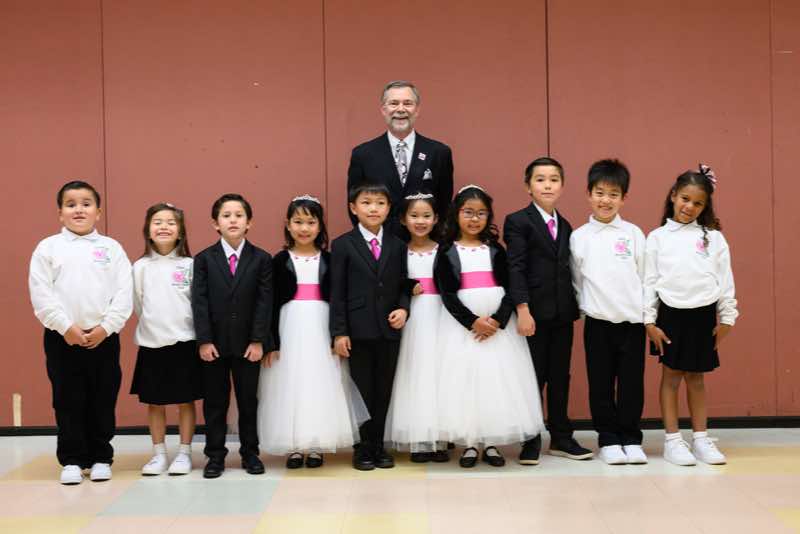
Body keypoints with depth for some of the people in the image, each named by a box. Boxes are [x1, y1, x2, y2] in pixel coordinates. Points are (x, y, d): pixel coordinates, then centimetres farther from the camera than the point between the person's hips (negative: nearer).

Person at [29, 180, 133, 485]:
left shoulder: (111, 248, 5)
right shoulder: (48, 247, 3)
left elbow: (124, 293, -2)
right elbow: (41, 294, -5)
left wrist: (105, 327, -11)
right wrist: (66, 327, -13)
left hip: (104, 338, 1)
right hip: (62, 338, -1)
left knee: (103, 402, 6)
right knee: (68, 402, 4)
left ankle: (100, 458, 18)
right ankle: (71, 461, 15)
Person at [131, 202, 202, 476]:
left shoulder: (190, 266, -4)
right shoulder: (140, 266, 1)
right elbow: (138, 304, 8)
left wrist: (186, 330, 0)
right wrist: (153, 326, 8)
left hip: (184, 342, -2)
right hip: (151, 343, 2)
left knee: (185, 400, 6)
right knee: (155, 402, 9)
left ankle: (184, 453, 16)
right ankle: (159, 454, 19)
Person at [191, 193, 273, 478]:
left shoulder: (261, 259, 0)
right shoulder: (204, 259, 1)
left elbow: (264, 301, -3)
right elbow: (199, 302, -3)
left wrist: (258, 340, -9)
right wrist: (204, 340, -10)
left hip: (247, 344, 0)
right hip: (214, 344, 0)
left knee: (248, 400, 8)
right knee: (215, 402, 7)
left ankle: (250, 453, 19)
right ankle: (215, 455, 17)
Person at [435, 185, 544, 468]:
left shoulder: (496, 250, 8)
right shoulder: (447, 252, 3)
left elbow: (510, 289, 1)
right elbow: (447, 294, -6)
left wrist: (497, 321, -14)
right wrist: (473, 321, -16)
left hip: (498, 323, 2)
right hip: (462, 325, -1)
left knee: (498, 381, 1)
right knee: (465, 382, -1)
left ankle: (491, 443, 11)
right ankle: (470, 444, 9)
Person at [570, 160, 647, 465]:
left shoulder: (633, 234, 2)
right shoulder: (579, 237, 2)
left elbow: (644, 276, 4)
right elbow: (575, 281, 9)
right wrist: (584, 306, 2)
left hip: (632, 321, 0)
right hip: (597, 322, 0)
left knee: (632, 383, 4)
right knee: (601, 384, 6)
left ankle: (631, 439, 17)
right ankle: (608, 440, 17)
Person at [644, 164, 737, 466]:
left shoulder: (713, 237, 3)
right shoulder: (657, 237, 1)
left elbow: (724, 278, 5)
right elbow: (649, 281, 0)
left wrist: (726, 317, 3)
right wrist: (649, 321, -4)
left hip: (704, 315, 1)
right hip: (671, 314, -1)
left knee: (696, 378, 10)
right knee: (671, 376, 5)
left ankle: (701, 438, 18)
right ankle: (673, 441, 11)